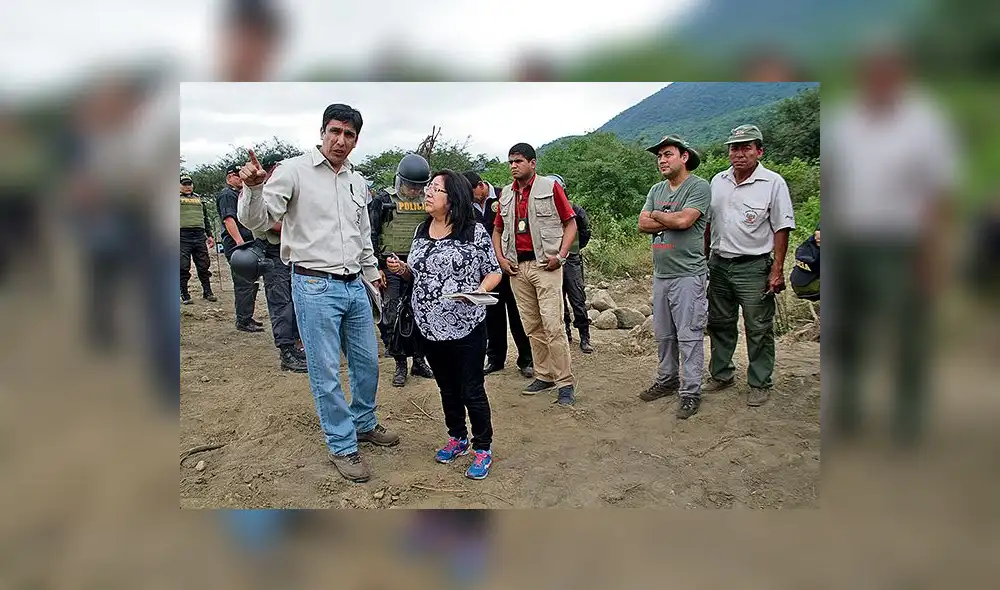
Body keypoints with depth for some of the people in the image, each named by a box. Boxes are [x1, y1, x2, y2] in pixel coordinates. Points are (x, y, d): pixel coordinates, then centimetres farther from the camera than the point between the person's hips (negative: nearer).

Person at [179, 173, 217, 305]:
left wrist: (209, 235, 19)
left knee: (204, 266, 6)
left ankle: (207, 292, 16)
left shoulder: (199, 198, 20)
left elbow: (205, 218, 23)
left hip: (200, 236, 4)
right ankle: (184, 295, 6)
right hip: (183, 236, -4)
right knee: (183, 268, -1)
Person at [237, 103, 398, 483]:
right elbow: (256, 221, -15)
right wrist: (252, 188, -34)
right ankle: (343, 447, 17)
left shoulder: (357, 181, 11)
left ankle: (364, 424, 38)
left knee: (367, 362, 16)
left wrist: (373, 275, 28)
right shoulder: (294, 170, -8)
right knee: (326, 373, 1)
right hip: (315, 286, -6)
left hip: (354, 285, 6)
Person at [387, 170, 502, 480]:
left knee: (471, 390, 4)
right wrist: (403, 269, -2)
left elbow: (494, 271, -4)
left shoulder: (475, 231, -10)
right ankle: (457, 438, 38)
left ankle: (482, 449, 21)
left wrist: (481, 290, -22)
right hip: (431, 326, 6)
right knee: (447, 388, 19)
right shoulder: (422, 230, 7)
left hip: (466, 327, -5)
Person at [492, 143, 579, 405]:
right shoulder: (506, 194, 13)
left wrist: (560, 255, -11)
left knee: (553, 326, -10)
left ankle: (565, 383, -2)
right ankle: (544, 376, 20)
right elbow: (497, 229, 21)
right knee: (532, 327, 9)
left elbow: (570, 223, 0)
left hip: (545, 265, -5)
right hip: (517, 267, 5)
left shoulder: (550, 187, 0)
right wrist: (501, 258, 6)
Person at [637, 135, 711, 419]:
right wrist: (671, 221, -9)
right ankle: (667, 380, 29)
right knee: (663, 334, 16)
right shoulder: (656, 190, 15)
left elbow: (684, 220, -20)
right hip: (661, 274, 7)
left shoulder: (699, 187, -7)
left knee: (689, 336, -4)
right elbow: (643, 224, 4)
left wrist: (657, 215, -2)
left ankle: (690, 392, 4)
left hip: (687, 275, -7)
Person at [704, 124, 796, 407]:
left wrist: (777, 270, -12)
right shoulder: (718, 181, 8)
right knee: (719, 324, 14)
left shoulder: (773, 183, -6)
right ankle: (722, 374, 30)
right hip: (718, 265, 5)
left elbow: (781, 228, -7)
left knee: (758, 329, 2)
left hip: (754, 267, -5)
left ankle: (760, 384, 15)